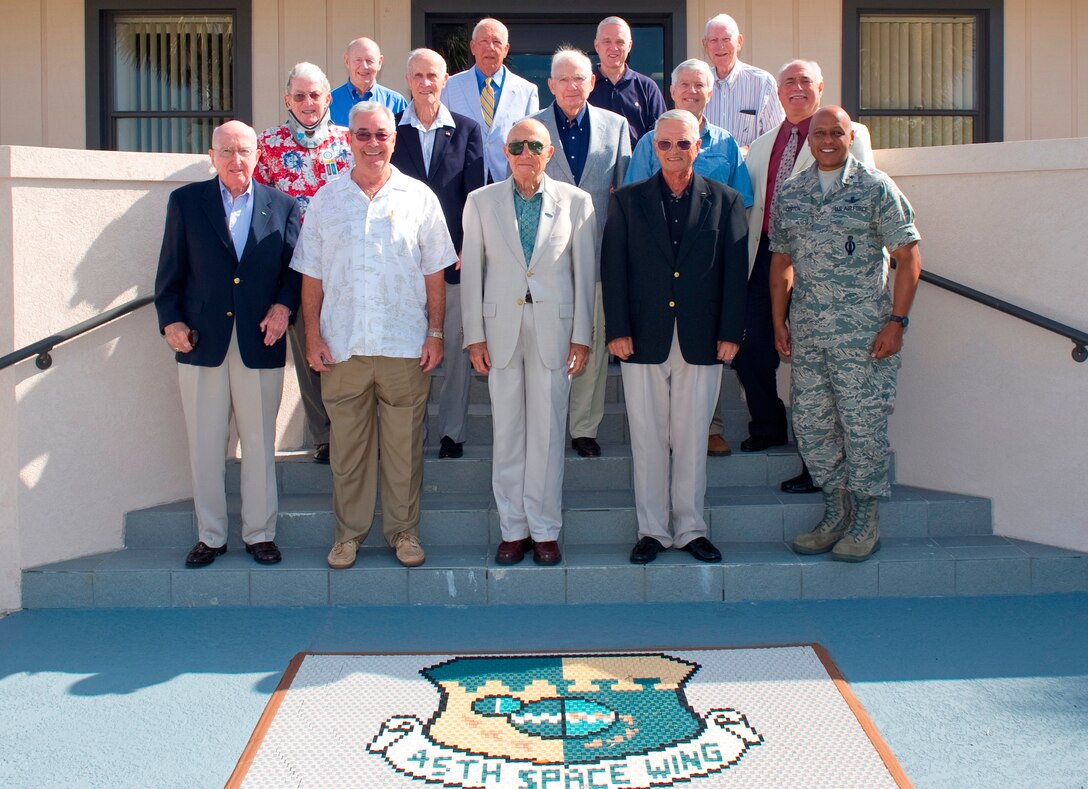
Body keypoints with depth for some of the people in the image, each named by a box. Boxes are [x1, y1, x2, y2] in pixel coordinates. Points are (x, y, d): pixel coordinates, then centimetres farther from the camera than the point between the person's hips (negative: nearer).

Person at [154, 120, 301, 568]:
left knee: (259, 445, 7)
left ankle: (260, 534, 19)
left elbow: (295, 269, 7)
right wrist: (170, 321, -4)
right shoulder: (186, 201, 7)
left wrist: (284, 306, -9)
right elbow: (170, 272, 6)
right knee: (205, 447, 7)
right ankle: (209, 536, 19)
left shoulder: (281, 206, 7)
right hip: (201, 343, 1)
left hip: (260, 344, 0)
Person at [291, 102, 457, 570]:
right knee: (347, 444, 7)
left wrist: (435, 332, -1)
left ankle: (403, 530, 19)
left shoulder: (419, 198, 5)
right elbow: (311, 276, 8)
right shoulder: (326, 200, 9)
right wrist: (312, 335, 1)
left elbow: (434, 274, 5)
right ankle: (349, 532, 20)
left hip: (405, 346, -1)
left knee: (403, 444, 5)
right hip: (342, 346, 1)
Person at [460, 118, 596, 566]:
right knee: (507, 432, 5)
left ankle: (544, 530, 14)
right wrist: (474, 336, 0)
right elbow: (471, 272, 6)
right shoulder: (481, 202, 6)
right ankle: (513, 529, 16)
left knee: (547, 432, 3)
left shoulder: (575, 201, 3)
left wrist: (581, 337, -1)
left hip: (553, 329, -1)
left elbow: (585, 272, 3)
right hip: (501, 329, 1)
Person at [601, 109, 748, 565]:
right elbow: (613, 269, 2)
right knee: (647, 441, 5)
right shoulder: (628, 201, 7)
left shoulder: (725, 201, 8)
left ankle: (691, 529, 19)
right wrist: (617, 330, -6)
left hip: (701, 341, 0)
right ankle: (652, 530, 16)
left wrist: (730, 333, -2)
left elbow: (735, 271, 4)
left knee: (691, 441, 7)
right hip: (644, 339, 0)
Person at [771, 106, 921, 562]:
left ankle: (865, 524, 14)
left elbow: (908, 257, -3)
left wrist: (896, 321, -10)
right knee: (810, 425, 8)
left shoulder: (875, 188, -1)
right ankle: (835, 515, 24)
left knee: (864, 424, 0)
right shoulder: (789, 194, 11)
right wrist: (779, 322, 9)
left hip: (864, 332, -4)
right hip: (806, 332, 5)